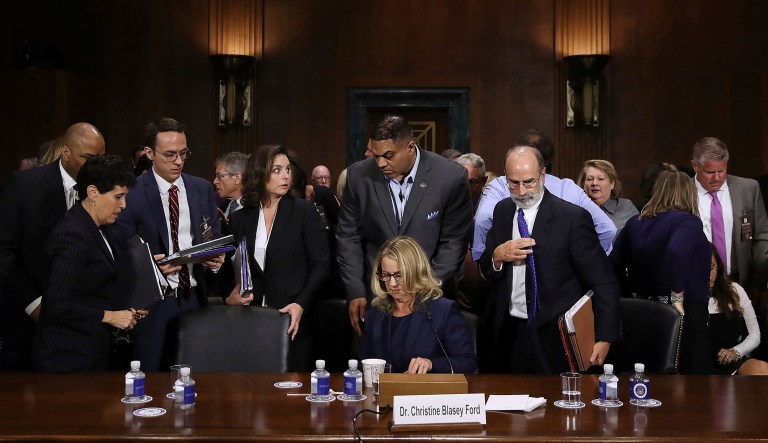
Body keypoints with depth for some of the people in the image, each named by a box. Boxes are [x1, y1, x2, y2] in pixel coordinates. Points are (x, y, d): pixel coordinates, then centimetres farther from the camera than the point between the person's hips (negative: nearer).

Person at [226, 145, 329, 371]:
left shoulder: (304, 211, 1)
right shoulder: (239, 219, 9)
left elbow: (321, 265, -3)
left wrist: (301, 304, -14)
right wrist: (230, 296, -6)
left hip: (294, 321, -2)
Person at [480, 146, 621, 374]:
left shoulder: (573, 217, -12)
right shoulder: (502, 211, 5)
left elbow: (603, 283, -12)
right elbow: (485, 270, 11)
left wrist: (605, 338, -19)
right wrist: (497, 256, -12)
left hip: (554, 339, -4)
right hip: (508, 335, 5)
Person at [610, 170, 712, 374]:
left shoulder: (635, 222, 8)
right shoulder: (688, 222, -10)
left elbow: (614, 264, 7)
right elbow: (676, 253, -29)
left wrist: (631, 295, 13)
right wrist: (677, 298, -23)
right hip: (684, 312, -6)